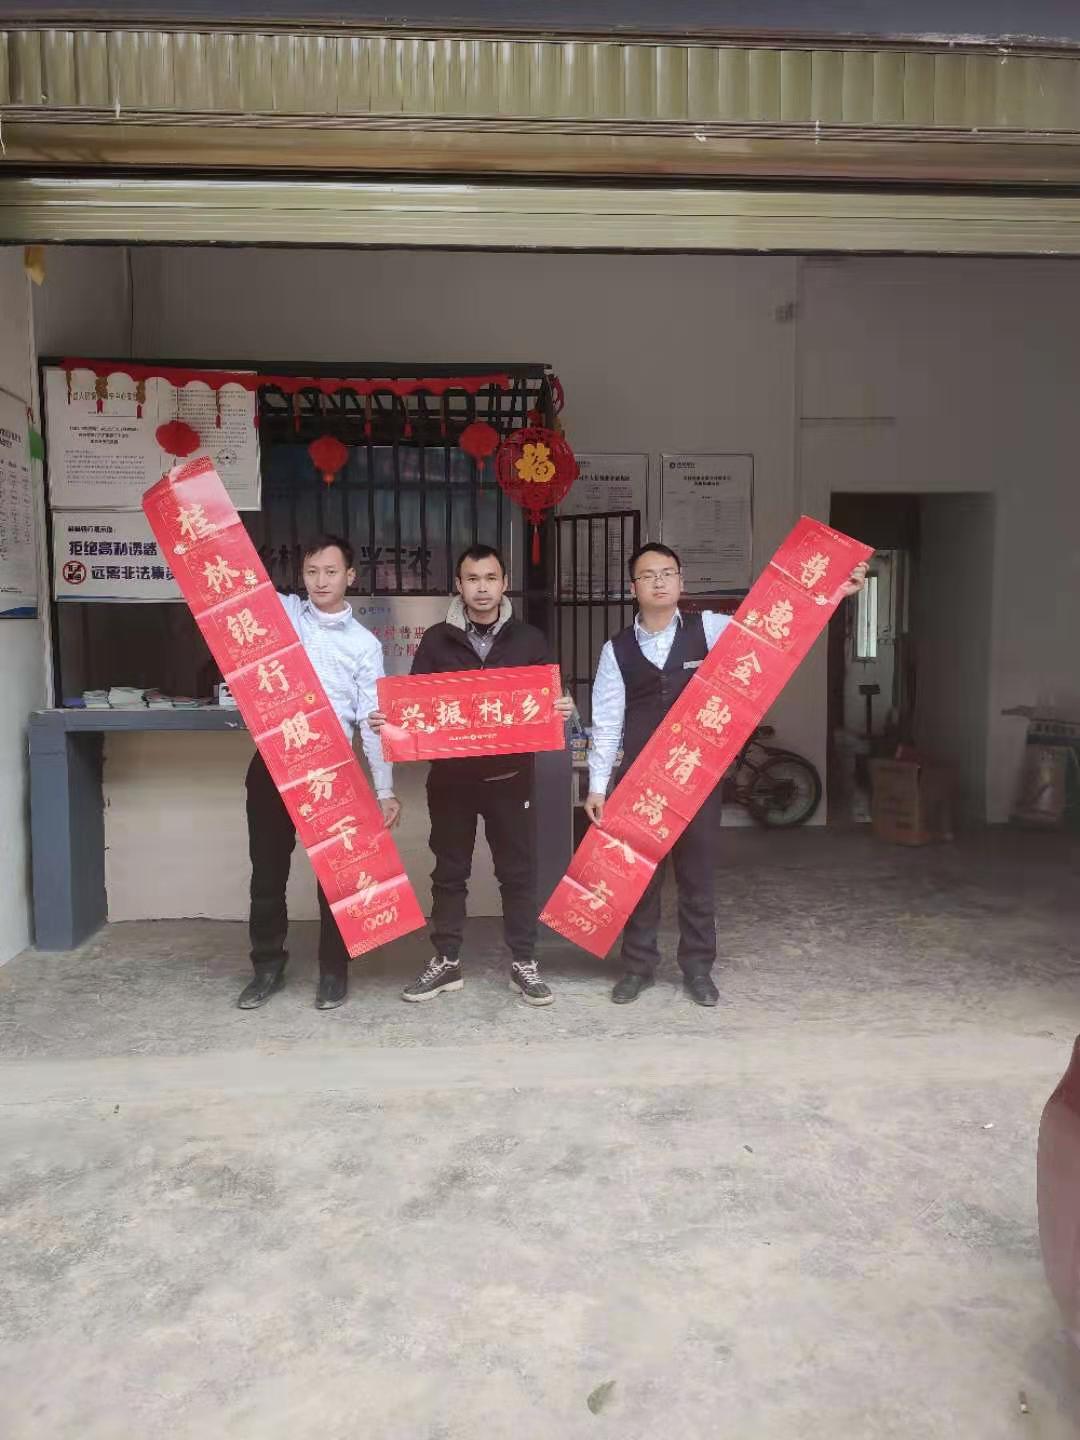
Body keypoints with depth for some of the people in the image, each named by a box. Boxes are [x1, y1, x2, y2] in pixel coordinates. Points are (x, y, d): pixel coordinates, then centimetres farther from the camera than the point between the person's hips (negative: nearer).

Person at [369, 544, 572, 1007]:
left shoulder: (528, 640, 3)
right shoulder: (436, 640, 3)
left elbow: (548, 701, 5)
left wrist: (563, 709, -16)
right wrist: (387, 718, -14)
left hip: (509, 776, 0)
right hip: (450, 776, 1)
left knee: (518, 871, 6)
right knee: (449, 872, 11)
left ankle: (523, 964, 19)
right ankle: (446, 962, 23)